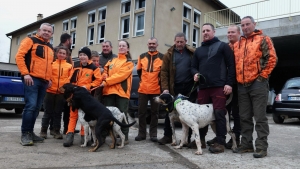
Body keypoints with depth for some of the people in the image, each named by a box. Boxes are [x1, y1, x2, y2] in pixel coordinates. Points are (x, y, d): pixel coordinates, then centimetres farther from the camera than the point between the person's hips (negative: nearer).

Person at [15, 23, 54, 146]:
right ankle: (25, 134, -6)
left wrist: (49, 78, 16)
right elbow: (19, 56, -8)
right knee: (30, 106, -15)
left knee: (36, 108, 8)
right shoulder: (30, 40, 2)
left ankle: (30, 132, 16)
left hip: (44, 82, 7)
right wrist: (25, 73, -16)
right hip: (32, 79, -7)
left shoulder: (50, 48, 21)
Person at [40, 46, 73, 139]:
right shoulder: (51, 64, 6)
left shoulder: (69, 66, 8)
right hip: (50, 91, 0)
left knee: (58, 113, 9)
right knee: (48, 112, 7)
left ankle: (56, 131, 18)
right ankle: (43, 131, 16)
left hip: (62, 93, 1)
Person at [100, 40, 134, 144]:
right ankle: (102, 136, 13)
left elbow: (121, 75, -10)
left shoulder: (129, 62, 3)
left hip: (122, 92, -4)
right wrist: (105, 76, -10)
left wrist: (106, 82, -14)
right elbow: (105, 72, 14)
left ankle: (124, 137, 8)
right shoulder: (112, 60, 20)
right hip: (109, 91, 4)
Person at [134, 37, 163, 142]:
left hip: (156, 89, -2)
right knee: (141, 112, 5)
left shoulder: (162, 57, 1)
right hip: (143, 89, 2)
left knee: (154, 112, 6)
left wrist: (159, 82, 0)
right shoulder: (142, 56, 10)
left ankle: (153, 134, 15)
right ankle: (141, 133, 16)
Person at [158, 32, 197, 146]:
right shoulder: (169, 54, 4)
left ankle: (188, 138, 17)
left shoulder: (193, 53, 4)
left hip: (190, 87, 0)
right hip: (174, 88, 1)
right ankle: (167, 136, 17)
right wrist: (165, 88, -10)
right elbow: (164, 72, -1)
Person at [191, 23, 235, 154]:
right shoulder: (198, 50, 22)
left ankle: (220, 142, -1)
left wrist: (229, 83, -10)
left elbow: (231, 65, -1)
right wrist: (195, 74, 0)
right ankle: (200, 139, 20)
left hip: (219, 86, -5)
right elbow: (194, 66, 25)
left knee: (219, 114, -7)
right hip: (203, 87, 5)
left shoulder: (222, 46, 7)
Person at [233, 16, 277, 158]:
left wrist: (263, 75, -10)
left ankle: (261, 146, 3)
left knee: (260, 117, -3)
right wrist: (236, 78, 10)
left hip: (258, 83, -6)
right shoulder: (237, 45, 18)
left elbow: (272, 58, -5)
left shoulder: (263, 39, 2)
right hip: (241, 85, 6)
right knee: (245, 117, 10)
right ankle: (246, 144, 19)